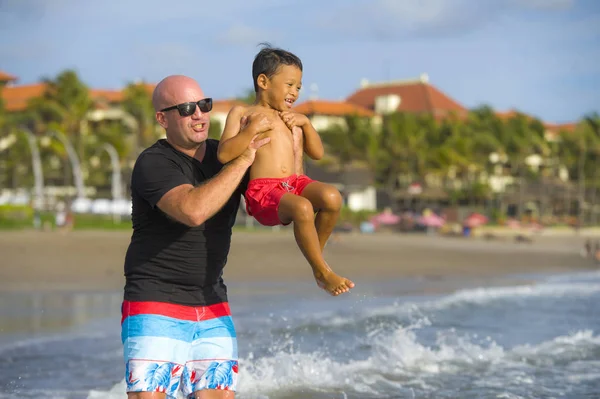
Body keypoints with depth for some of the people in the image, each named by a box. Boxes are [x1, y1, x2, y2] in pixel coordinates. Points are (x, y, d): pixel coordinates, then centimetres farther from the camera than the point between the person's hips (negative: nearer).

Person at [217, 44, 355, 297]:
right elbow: (224, 154, -7)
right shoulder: (243, 113, 7)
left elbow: (317, 153, 22)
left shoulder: (292, 118, 26)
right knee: (302, 207, -37)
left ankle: (316, 254, -5)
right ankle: (322, 273, -22)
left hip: (297, 184, 6)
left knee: (332, 197, -27)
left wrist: (305, 123, 9)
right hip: (263, 190, -6)